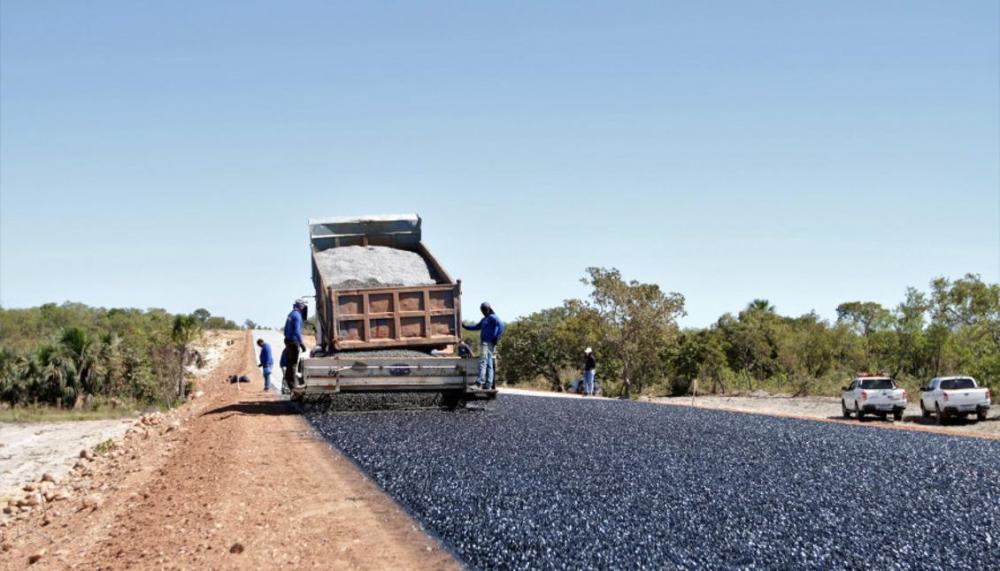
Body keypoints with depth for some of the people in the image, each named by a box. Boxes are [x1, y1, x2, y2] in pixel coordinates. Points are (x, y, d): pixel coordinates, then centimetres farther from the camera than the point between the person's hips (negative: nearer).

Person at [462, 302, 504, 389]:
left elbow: (500, 325, -23)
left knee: (483, 363, -14)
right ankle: (488, 384, 9)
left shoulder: (492, 317, -7)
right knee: (489, 364, 8)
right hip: (484, 343, 10)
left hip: (488, 343, -10)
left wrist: (497, 337, -26)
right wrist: (465, 326, 25)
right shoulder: (484, 319, 23)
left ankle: (479, 384, -19)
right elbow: (477, 327, 34)